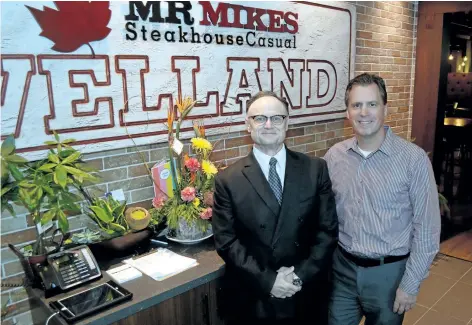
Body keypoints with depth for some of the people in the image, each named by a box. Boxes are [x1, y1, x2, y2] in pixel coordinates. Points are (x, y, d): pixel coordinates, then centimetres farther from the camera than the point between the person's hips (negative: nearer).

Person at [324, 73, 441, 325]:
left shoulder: (414, 158, -13)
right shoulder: (334, 156, -3)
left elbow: (427, 229, -9)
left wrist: (411, 284, -8)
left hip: (389, 272, -2)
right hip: (342, 268, 3)